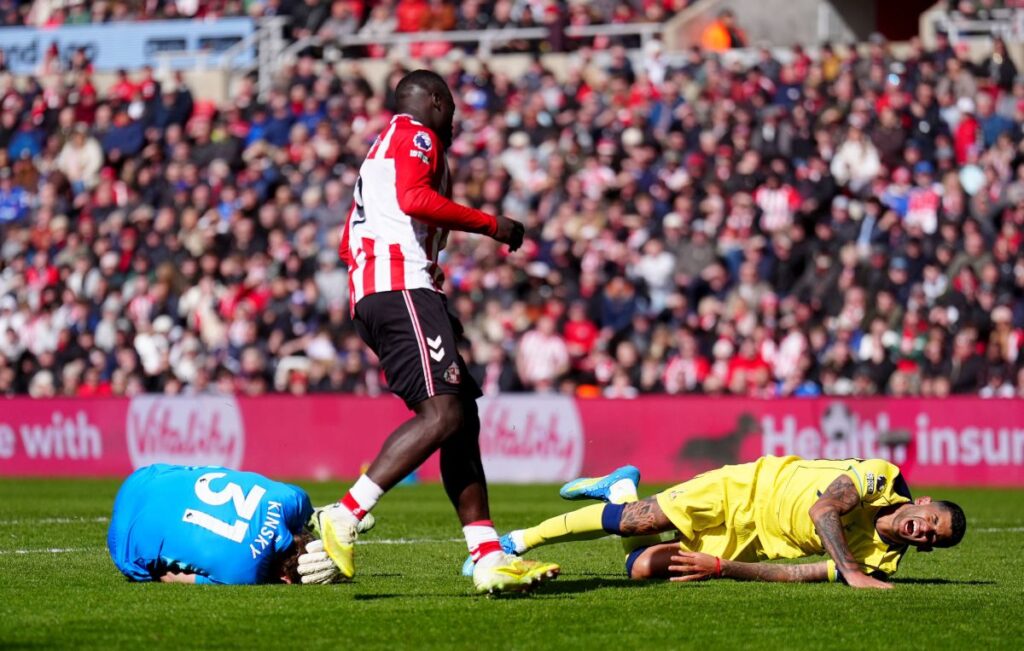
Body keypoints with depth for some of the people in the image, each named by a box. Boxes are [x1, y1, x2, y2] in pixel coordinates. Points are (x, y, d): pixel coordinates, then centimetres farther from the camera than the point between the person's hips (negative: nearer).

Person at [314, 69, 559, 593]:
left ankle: (489, 559, 1)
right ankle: (343, 518, -26)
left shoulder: (382, 150, 31)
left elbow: (348, 243, 32)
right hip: (401, 288, -11)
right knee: (442, 413, -20)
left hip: (369, 295, 11)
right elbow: (413, 198, -18)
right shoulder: (416, 136, 2)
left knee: (463, 418, 6)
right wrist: (491, 226, -12)